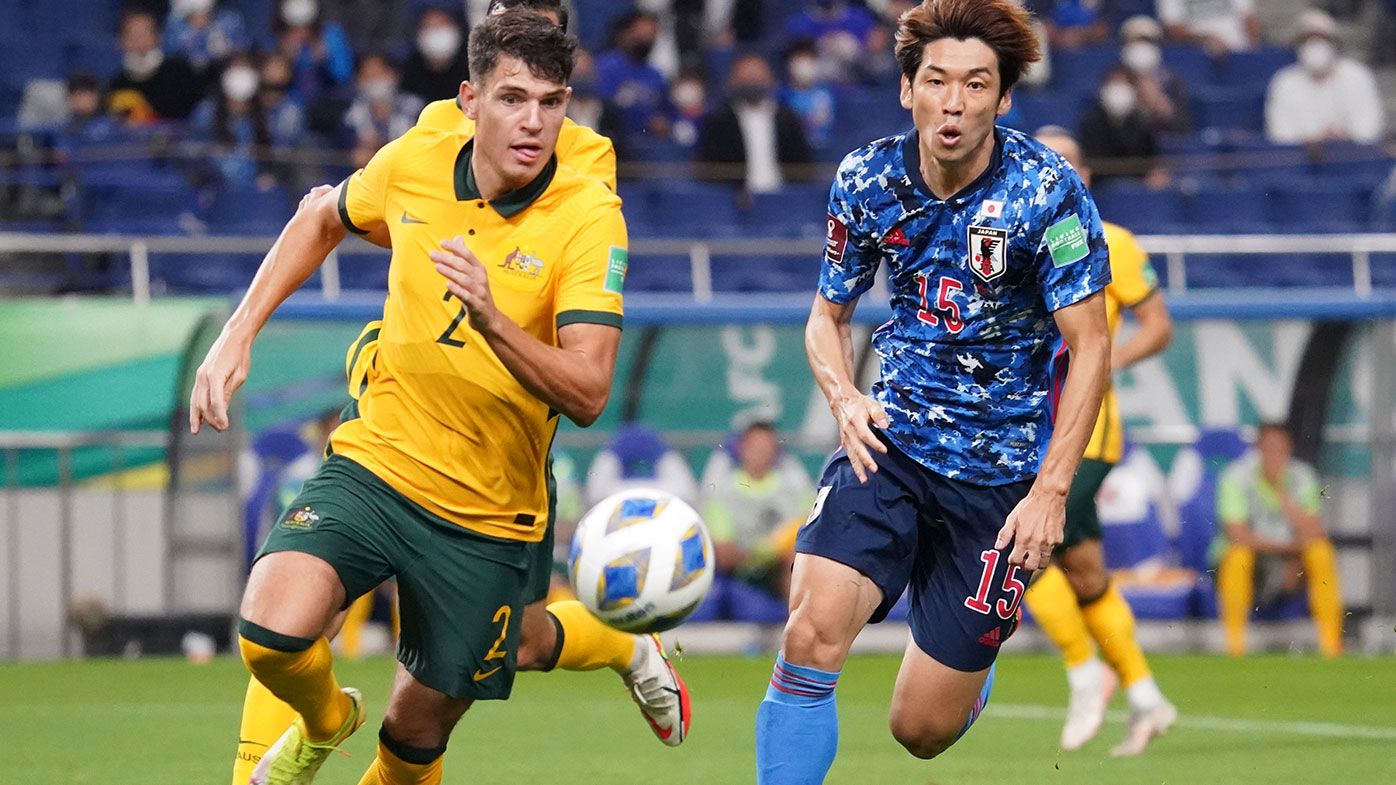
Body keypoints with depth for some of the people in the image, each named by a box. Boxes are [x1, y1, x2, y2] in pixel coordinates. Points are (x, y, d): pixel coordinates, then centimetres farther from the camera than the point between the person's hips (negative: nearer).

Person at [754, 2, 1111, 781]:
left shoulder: (1048, 192, -15)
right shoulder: (868, 180, -3)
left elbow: (1091, 346, -12)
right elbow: (829, 315, 11)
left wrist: (1051, 489, -19)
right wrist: (845, 398, -10)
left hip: (999, 473, -2)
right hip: (892, 440, 2)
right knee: (813, 632, -25)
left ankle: (979, 650, 39)